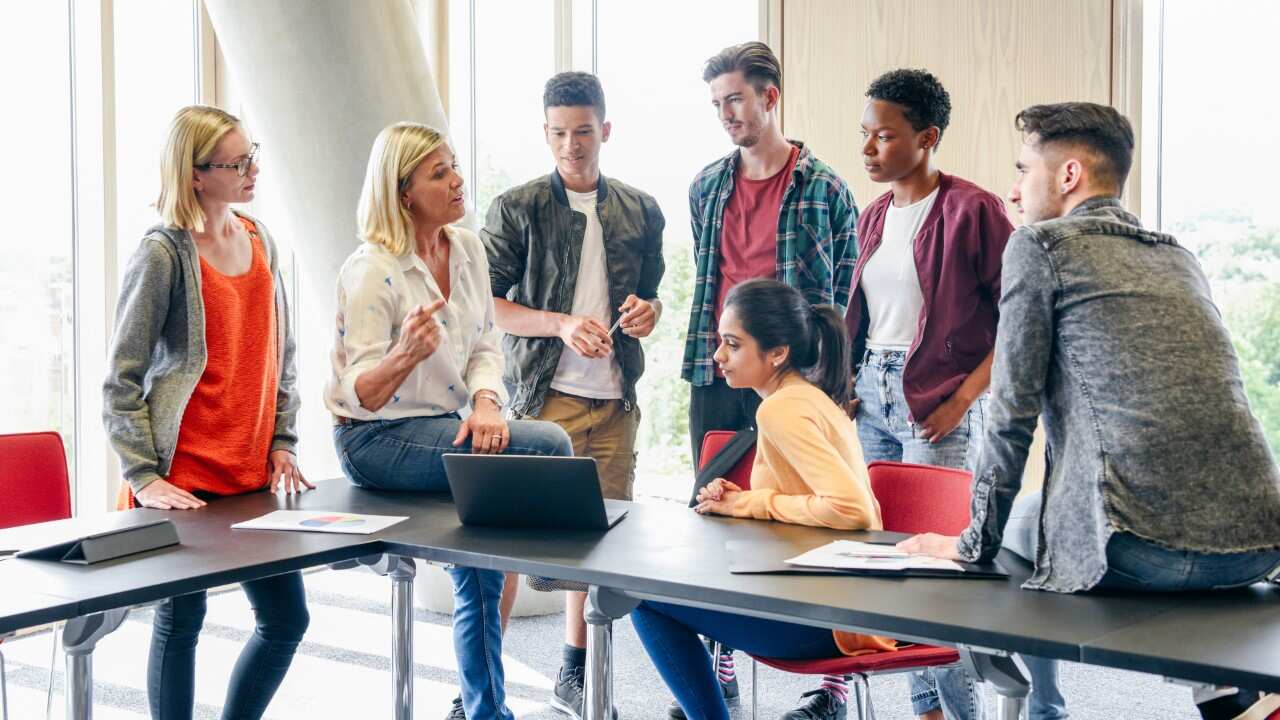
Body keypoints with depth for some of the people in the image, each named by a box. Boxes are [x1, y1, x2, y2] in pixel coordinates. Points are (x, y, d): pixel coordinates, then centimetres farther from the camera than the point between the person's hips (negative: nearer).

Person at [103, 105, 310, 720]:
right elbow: (121, 380, -10)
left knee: (286, 620, 8)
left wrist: (282, 444, 9)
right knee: (181, 619, 4)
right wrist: (143, 478, -15)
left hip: (253, 476, 7)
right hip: (184, 481, -6)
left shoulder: (260, 241, 10)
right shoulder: (163, 254, -10)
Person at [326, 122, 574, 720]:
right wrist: (407, 353, -38)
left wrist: (485, 402, -15)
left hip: (445, 426, 7)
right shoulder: (371, 272, -16)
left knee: (479, 575, 0)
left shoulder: (467, 249, 6)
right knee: (549, 446, -21)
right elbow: (362, 395, -17)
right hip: (377, 440, -7)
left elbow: (485, 347, 7)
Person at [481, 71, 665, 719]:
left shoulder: (641, 212, 12)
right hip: (543, 396, -4)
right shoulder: (516, 209, 0)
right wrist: (563, 325, -17)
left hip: (615, 400, 4)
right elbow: (486, 306, -4)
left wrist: (647, 313, -3)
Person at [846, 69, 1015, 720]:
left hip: (937, 404, -7)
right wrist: (848, 382, 9)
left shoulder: (971, 210, -9)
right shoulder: (873, 217, 13)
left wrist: (965, 397, -14)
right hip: (871, 396, 7)